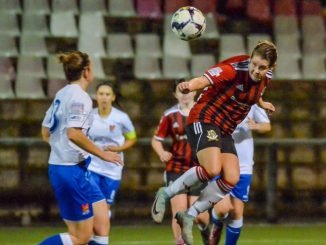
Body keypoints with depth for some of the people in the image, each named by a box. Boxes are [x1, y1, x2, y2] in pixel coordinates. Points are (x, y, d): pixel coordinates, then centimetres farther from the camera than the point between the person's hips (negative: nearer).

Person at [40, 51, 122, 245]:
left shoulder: (62, 95, 12)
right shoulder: (80, 97, -15)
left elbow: (46, 133, 17)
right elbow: (73, 133, -28)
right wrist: (102, 154, -20)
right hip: (71, 169, -10)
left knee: (102, 225, 10)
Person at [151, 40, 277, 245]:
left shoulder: (265, 79, 2)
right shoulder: (234, 69, -22)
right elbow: (206, 79, -39)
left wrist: (261, 103, 42)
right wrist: (190, 86, -60)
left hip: (225, 131, 8)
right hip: (204, 120, -8)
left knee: (231, 179, -8)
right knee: (212, 169, -29)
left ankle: (189, 216, 5)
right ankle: (166, 194, -8)